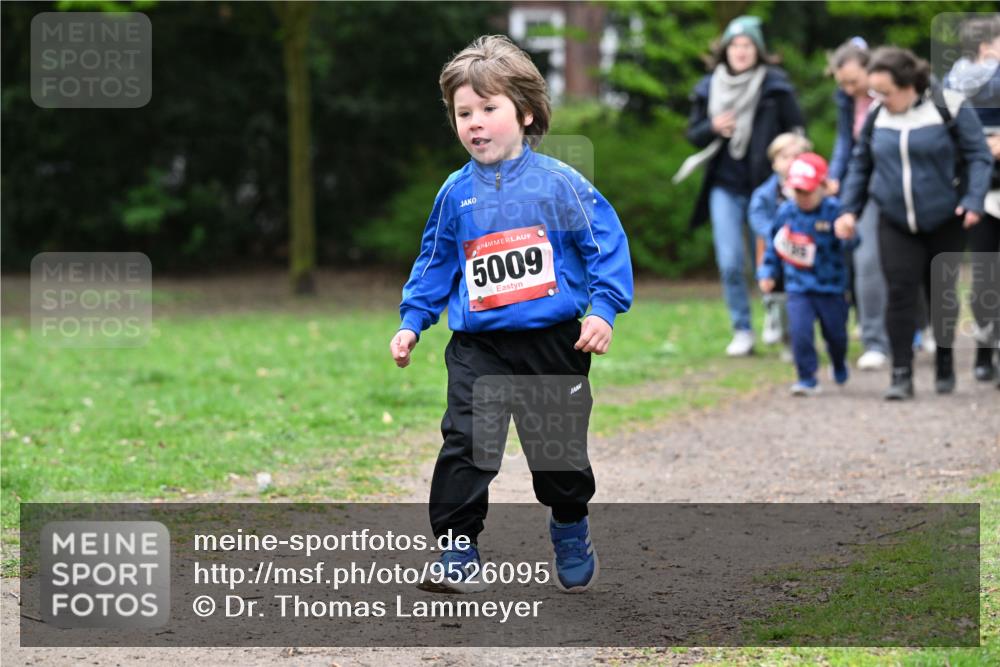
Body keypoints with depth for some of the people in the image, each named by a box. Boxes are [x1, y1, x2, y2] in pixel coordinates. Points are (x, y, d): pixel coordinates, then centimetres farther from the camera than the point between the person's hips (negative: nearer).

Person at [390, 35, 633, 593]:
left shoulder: (558, 183, -6)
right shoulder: (456, 194, 4)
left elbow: (606, 243, -4)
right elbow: (434, 264, 15)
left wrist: (604, 308, -12)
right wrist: (411, 321, 10)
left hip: (555, 343, -1)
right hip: (478, 348, 1)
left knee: (560, 448, 11)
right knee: (467, 445, -10)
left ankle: (571, 529, 36)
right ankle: (459, 552, -2)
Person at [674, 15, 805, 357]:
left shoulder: (776, 86, -1)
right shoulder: (709, 87, 8)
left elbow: (796, 131, 1)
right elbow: (693, 133, 13)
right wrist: (713, 128, -9)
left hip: (765, 185, -2)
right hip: (725, 186, 2)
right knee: (730, 262, -5)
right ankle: (742, 331, 5)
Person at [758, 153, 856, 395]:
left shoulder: (833, 210, -13)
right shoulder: (786, 212, -1)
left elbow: (850, 242, -22)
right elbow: (774, 245, 12)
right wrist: (767, 272, 7)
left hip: (831, 287, -2)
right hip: (798, 287, 2)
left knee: (835, 333, 13)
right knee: (800, 331, -15)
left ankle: (839, 366, 45)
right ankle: (807, 379, -2)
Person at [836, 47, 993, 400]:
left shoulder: (949, 108, -10)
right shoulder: (876, 116, 2)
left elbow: (978, 156, -6)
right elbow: (860, 165, 13)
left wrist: (973, 201, -17)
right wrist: (849, 209, 6)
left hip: (945, 224, -2)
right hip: (896, 225, 2)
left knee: (942, 294, 8)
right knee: (900, 294, -8)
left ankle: (945, 366, 27)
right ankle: (901, 374, -5)